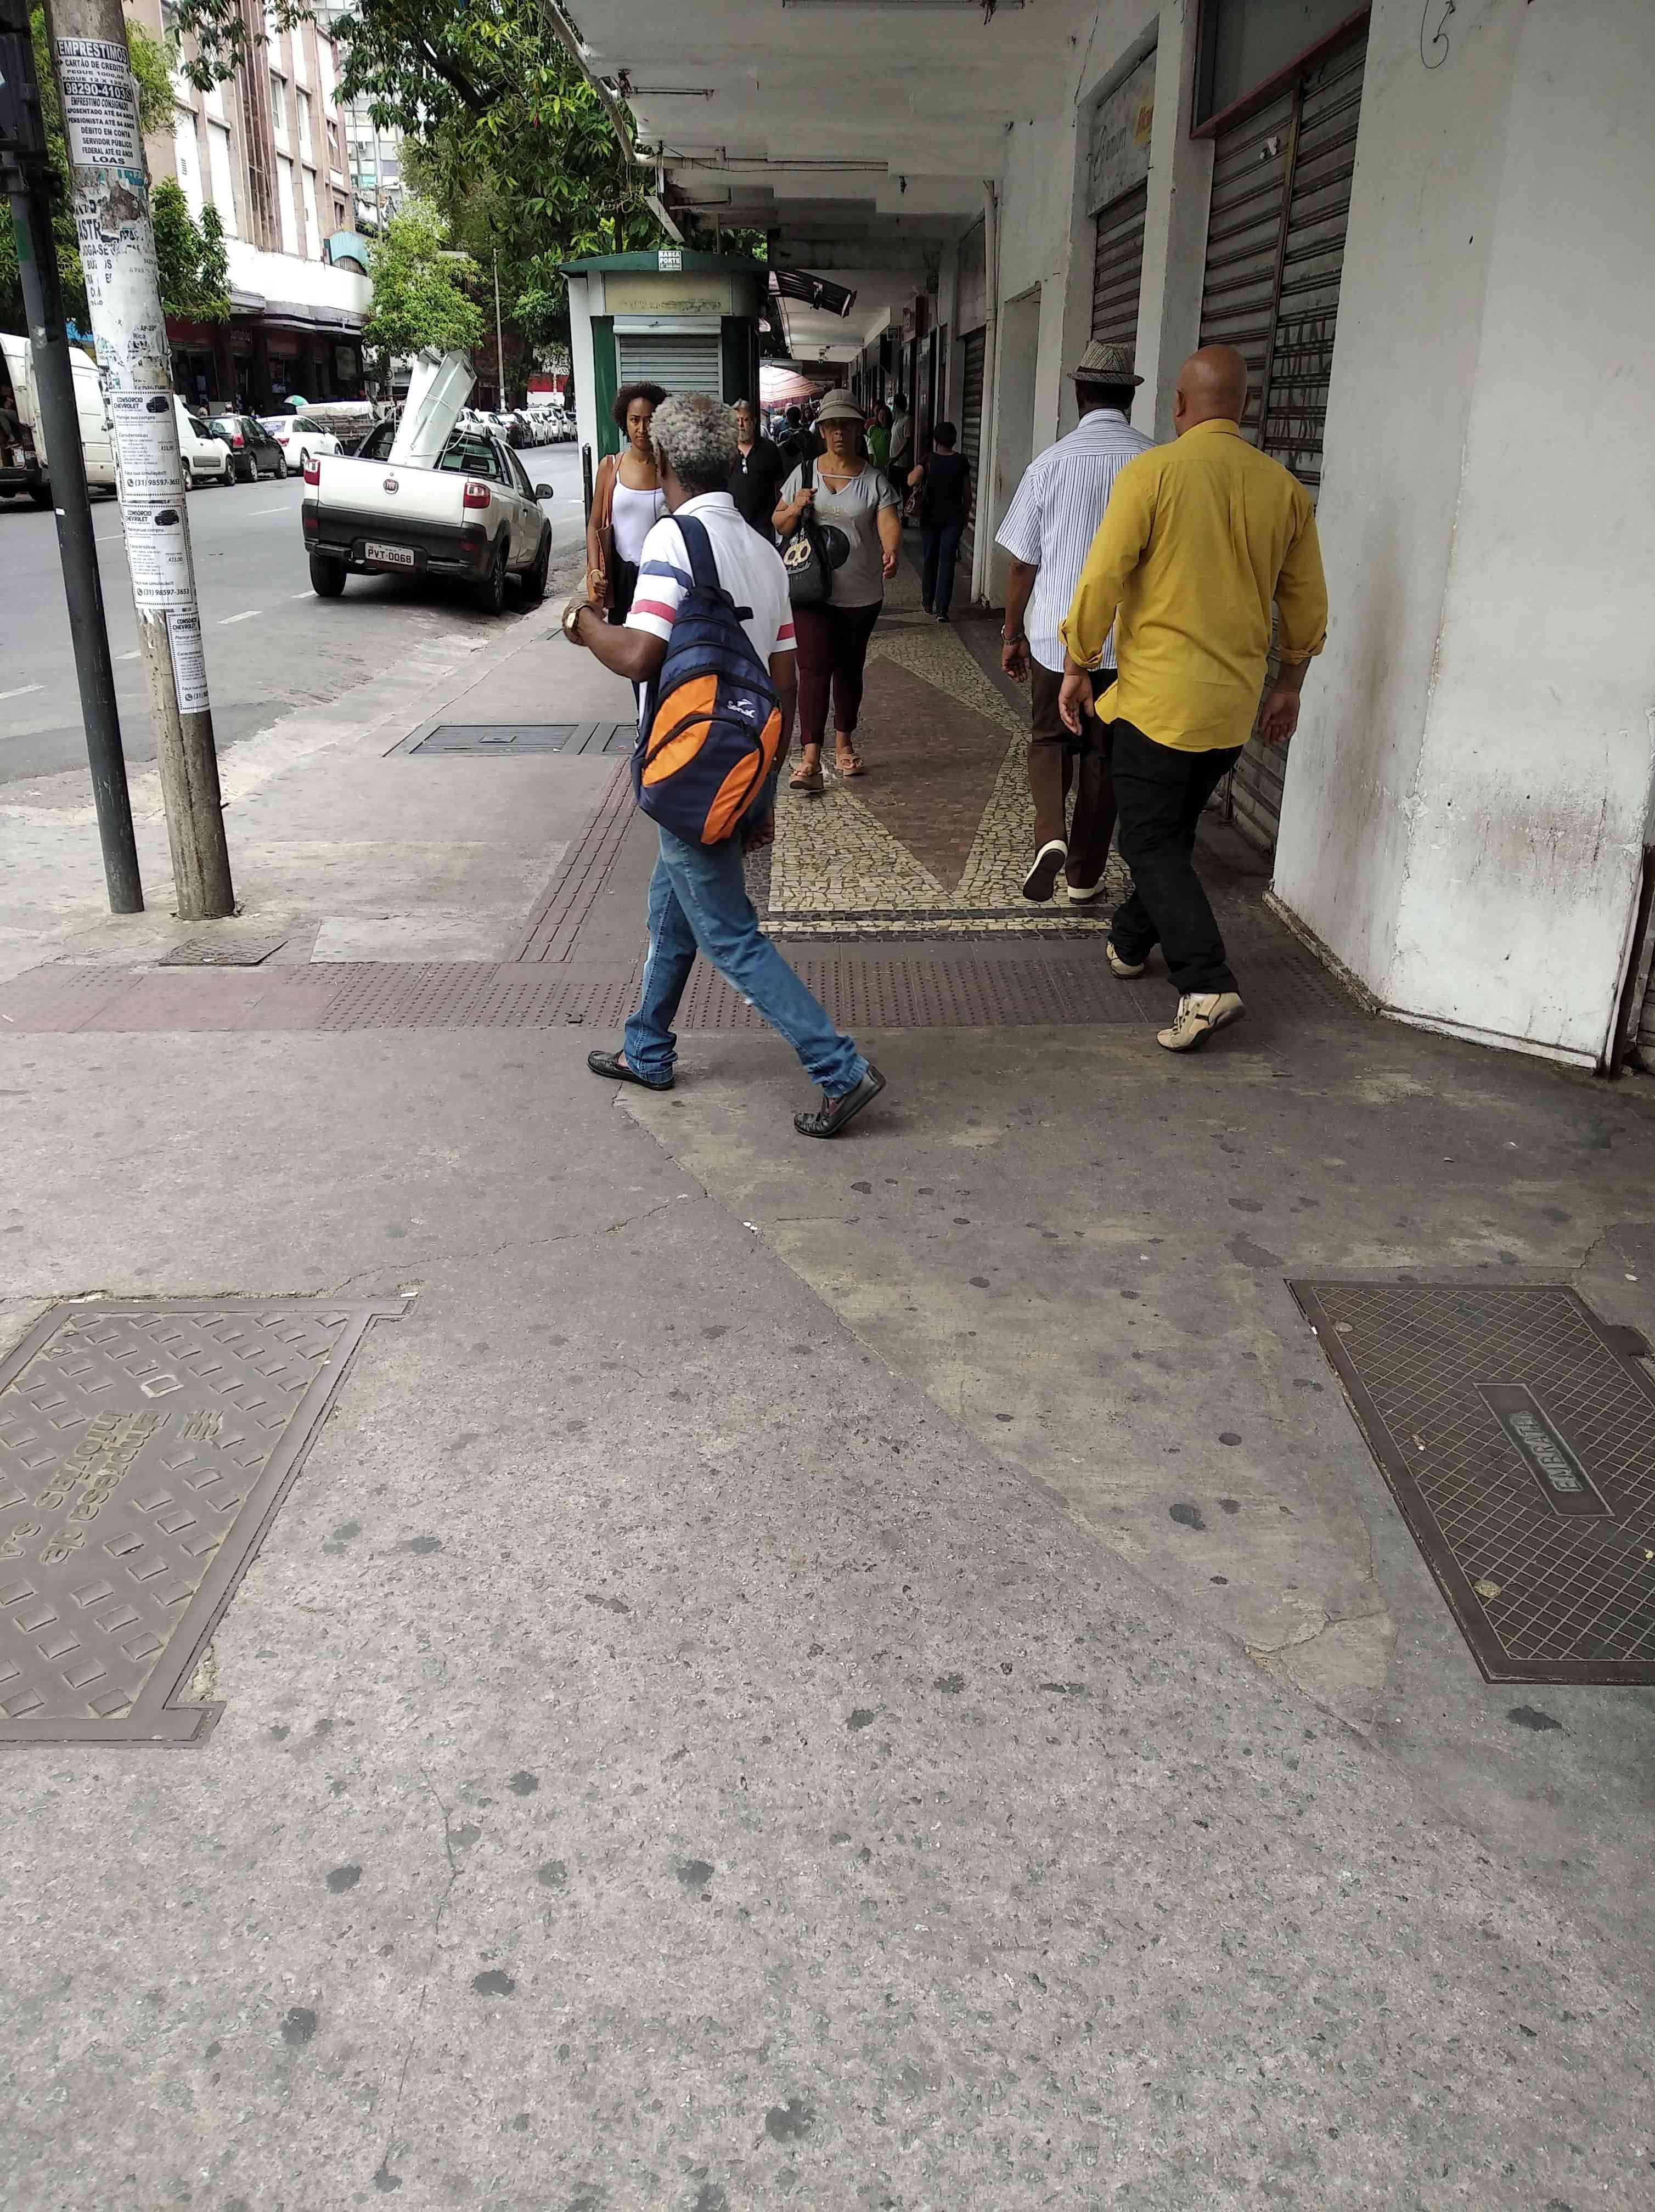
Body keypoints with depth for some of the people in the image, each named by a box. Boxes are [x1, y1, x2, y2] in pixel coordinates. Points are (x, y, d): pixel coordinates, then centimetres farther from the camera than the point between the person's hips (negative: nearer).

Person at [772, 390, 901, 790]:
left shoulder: (874, 480, -2)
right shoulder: (805, 474, 3)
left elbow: (889, 522, -18)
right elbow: (780, 525, 8)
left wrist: (891, 551, -40)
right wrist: (796, 508, -15)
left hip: (861, 594, 1)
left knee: (849, 669, 14)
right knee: (815, 669, -9)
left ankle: (843, 744, 30)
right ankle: (810, 758, -13)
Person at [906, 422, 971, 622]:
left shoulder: (929, 460, -8)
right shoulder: (961, 462, -2)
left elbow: (912, 481, -21)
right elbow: (967, 493, 4)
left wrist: (912, 473, 1)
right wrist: (965, 516, 16)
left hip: (931, 517, 0)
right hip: (954, 517, 0)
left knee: (930, 560, 14)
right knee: (947, 562, 0)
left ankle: (928, 603, 24)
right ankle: (942, 609, -7)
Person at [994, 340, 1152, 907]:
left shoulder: (1051, 462, -8)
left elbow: (1023, 563, -4)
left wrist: (1012, 634, 9)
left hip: (1055, 636, -1)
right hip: (1128, 642, 1)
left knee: (1049, 740, 18)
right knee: (1103, 755, 14)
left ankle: (1051, 834, -7)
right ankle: (1085, 876, 22)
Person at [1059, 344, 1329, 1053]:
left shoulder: (1152, 473, -11)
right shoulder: (1284, 488, 4)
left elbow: (1102, 578, -12)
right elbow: (1307, 602, 10)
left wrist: (1077, 667, 0)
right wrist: (1290, 683, 23)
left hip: (1158, 694, -5)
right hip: (1236, 701, 5)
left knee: (1152, 842, 1)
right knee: (1174, 830, 21)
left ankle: (1207, 984, -12)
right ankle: (1131, 941, 37)